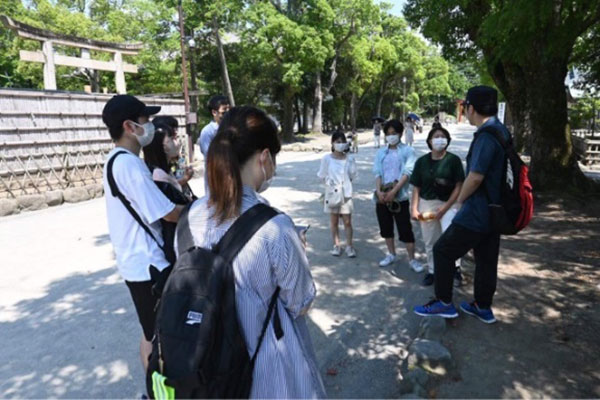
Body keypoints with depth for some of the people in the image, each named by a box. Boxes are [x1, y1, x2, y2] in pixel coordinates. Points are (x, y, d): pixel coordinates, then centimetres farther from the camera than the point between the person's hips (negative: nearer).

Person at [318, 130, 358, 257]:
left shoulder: (350, 158, 0)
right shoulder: (327, 158, -4)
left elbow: (353, 176, 4)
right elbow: (322, 175, 2)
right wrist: (329, 181, -10)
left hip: (346, 193, 0)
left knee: (347, 222, 4)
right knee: (334, 221, 10)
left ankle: (349, 246, 16)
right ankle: (336, 245, 24)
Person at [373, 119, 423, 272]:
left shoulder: (408, 151, -2)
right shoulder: (380, 152, 10)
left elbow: (407, 173, -11)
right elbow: (377, 173, 3)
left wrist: (393, 191, -19)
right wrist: (379, 191, -13)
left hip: (399, 196, -4)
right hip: (382, 196, 4)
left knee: (405, 229, -2)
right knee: (385, 227, 13)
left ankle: (412, 259, 11)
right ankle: (391, 254, 29)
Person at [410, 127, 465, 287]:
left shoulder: (453, 160, -7)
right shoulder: (422, 161, 0)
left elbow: (458, 186, -8)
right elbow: (416, 187, 4)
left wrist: (444, 208, -13)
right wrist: (414, 208, -4)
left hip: (448, 204, -3)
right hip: (426, 204, 3)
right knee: (430, 242, 12)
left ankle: (455, 269, 4)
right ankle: (432, 271, 29)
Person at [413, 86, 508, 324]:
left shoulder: (486, 136, -21)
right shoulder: (500, 131, 9)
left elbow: (475, 177, -25)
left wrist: (460, 200, -7)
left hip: (478, 212, -10)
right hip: (495, 210, 10)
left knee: (443, 251, 2)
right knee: (486, 259, 18)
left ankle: (444, 302, 12)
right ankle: (483, 307, 31)